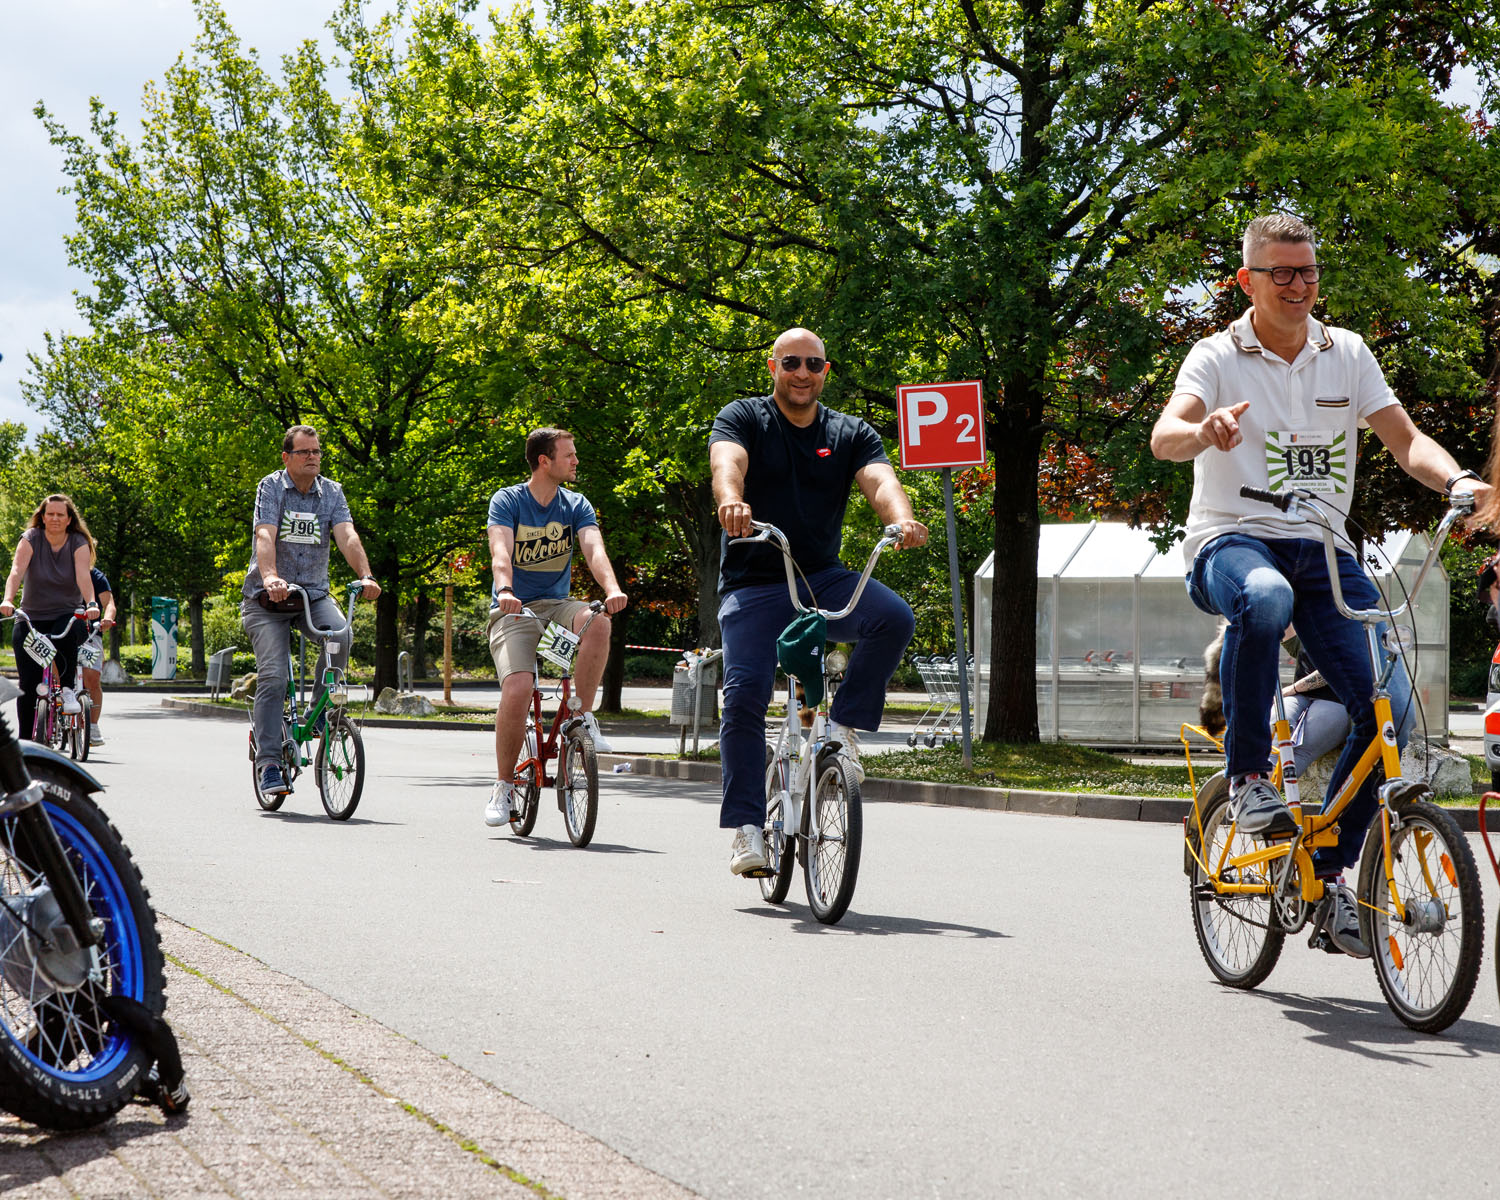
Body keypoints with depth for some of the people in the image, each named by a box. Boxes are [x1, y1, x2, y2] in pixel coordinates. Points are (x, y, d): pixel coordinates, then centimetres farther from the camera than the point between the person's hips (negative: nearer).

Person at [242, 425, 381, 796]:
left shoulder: (331, 492, 3)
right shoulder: (271, 488, -6)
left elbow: (347, 536, -12)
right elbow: (265, 536, -22)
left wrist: (365, 576, -30)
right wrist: (270, 577, -41)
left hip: (313, 594, 3)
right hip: (268, 598, -3)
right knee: (273, 678, -13)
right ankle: (268, 763, -8)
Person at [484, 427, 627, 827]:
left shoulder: (576, 506, 6)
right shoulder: (507, 501, -3)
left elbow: (594, 549, -12)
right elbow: (501, 551, -20)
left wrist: (612, 588, -33)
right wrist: (505, 591, -42)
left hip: (556, 606, 3)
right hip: (513, 611, -3)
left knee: (597, 622, -32)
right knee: (517, 690, -26)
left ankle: (581, 716, -16)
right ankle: (503, 786, -8)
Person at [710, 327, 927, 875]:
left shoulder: (852, 434, 9)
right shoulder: (743, 418, 2)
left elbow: (880, 480, -11)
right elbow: (727, 463, -20)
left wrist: (902, 519, -35)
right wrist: (731, 500, -45)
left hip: (823, 579, 2)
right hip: (754, 586, -2)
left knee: (894, 617, -26)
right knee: (745, 693, -19)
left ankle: (843, 726, -9)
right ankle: (746, 827, -11)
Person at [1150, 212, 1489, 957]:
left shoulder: (1347, 354, 10)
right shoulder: (1218, 358, -1)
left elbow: (1405, 439, 5)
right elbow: (1164, 436, -18)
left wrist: (1458, 480, -17)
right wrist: (1204, 431, -43)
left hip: (1323, 548, 4)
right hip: (1231, 540, -4)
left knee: (1388, 707, -12)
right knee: (1264, 599, -42)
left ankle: (1329, 874, 6)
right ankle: (1248, 776, -21)